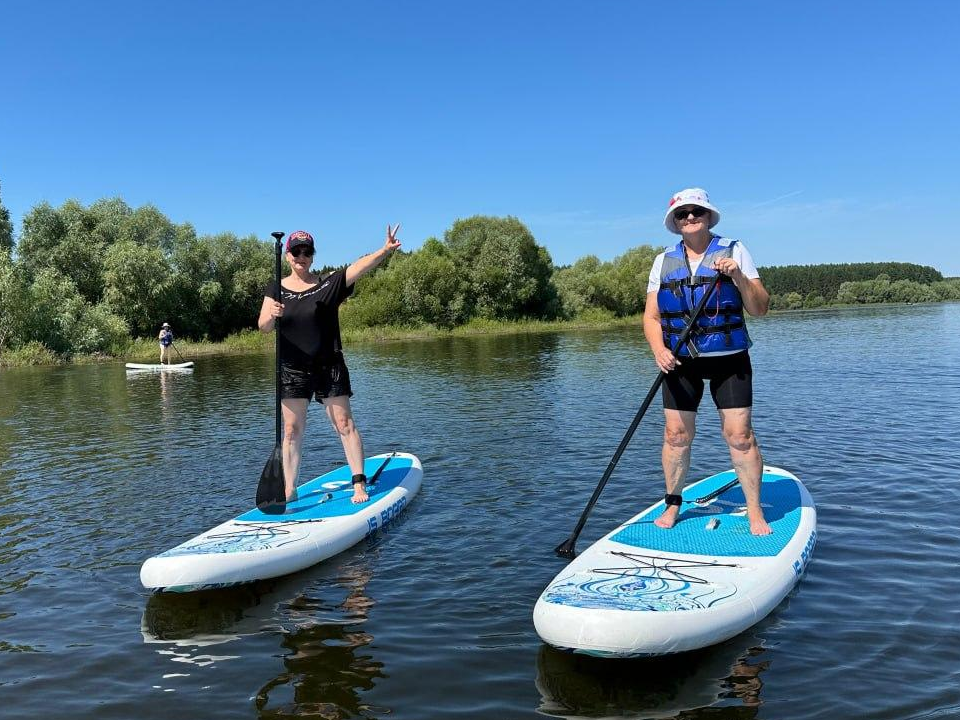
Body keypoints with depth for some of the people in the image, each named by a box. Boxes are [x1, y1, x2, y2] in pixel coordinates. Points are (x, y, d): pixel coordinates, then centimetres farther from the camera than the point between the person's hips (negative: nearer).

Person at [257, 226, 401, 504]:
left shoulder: (328, 283, 1)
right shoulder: (276, 289, 6)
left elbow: (360, 266, -14)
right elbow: (262, 326, -3)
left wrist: (385, 250, -30)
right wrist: (272, 315, -27)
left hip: (328, 367, -1)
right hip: (292, 370, 2)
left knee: (344, 423, -3)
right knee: (292, 429, 6)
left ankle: (359, 483, 3)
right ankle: (289, 488, 15)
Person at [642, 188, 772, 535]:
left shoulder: (734, 251, 1)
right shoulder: (664, 261, 7)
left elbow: (760, 309, -3)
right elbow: (651, 317, 5)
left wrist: (739, 277, -19)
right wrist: (659, 350, -13)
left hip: (729, 358, -2)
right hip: (680, 361, 2)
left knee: (740, 434, -6)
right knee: (676, 434, 3)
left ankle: (755, 511, 8)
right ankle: (673, 505, 19)